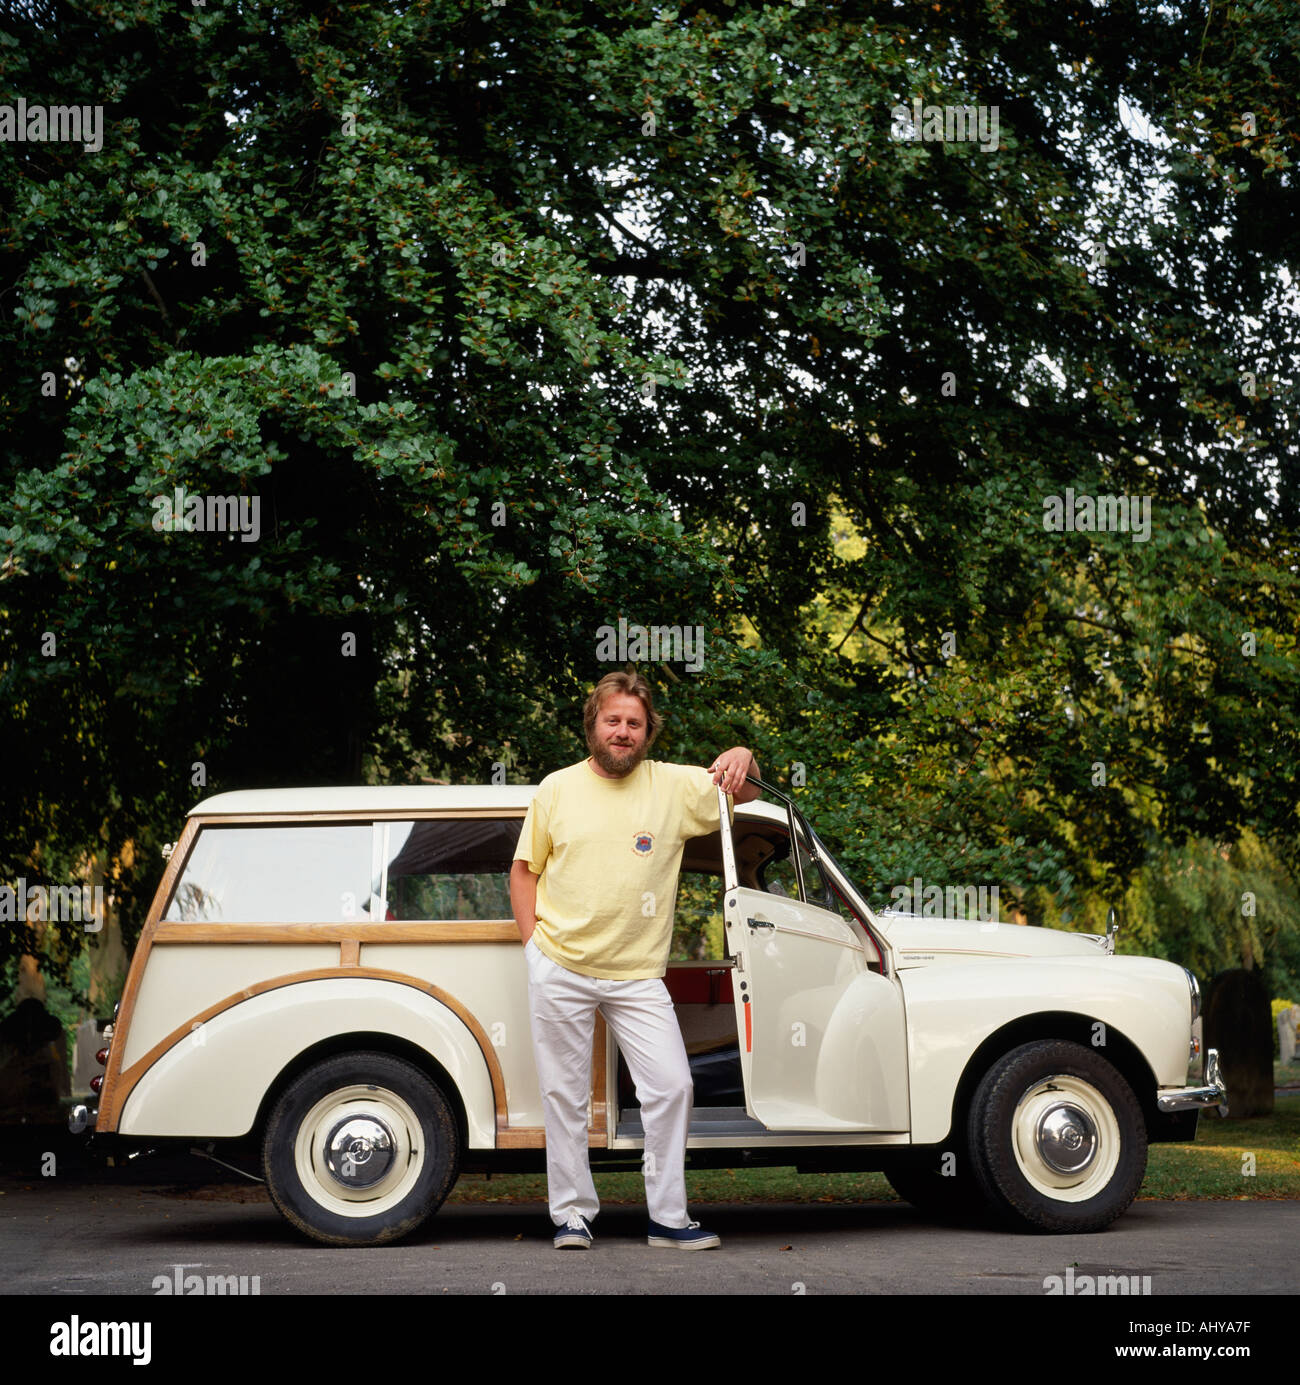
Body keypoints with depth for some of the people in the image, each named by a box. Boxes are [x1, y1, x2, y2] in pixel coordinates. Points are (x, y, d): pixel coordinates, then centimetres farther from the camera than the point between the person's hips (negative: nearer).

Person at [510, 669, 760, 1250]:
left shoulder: (671, 786, 3)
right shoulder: (557, 789, 3)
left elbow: (746, 791, 10)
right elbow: (525, 869, 11)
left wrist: (742, 757, -13)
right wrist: (535, 943, 1)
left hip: (636, 975, 1)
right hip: (559, 971, -1)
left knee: (671, 1086, -4)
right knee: (564, 1094, 5)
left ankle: (668, 1218, 6)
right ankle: (572, 1214, 15)